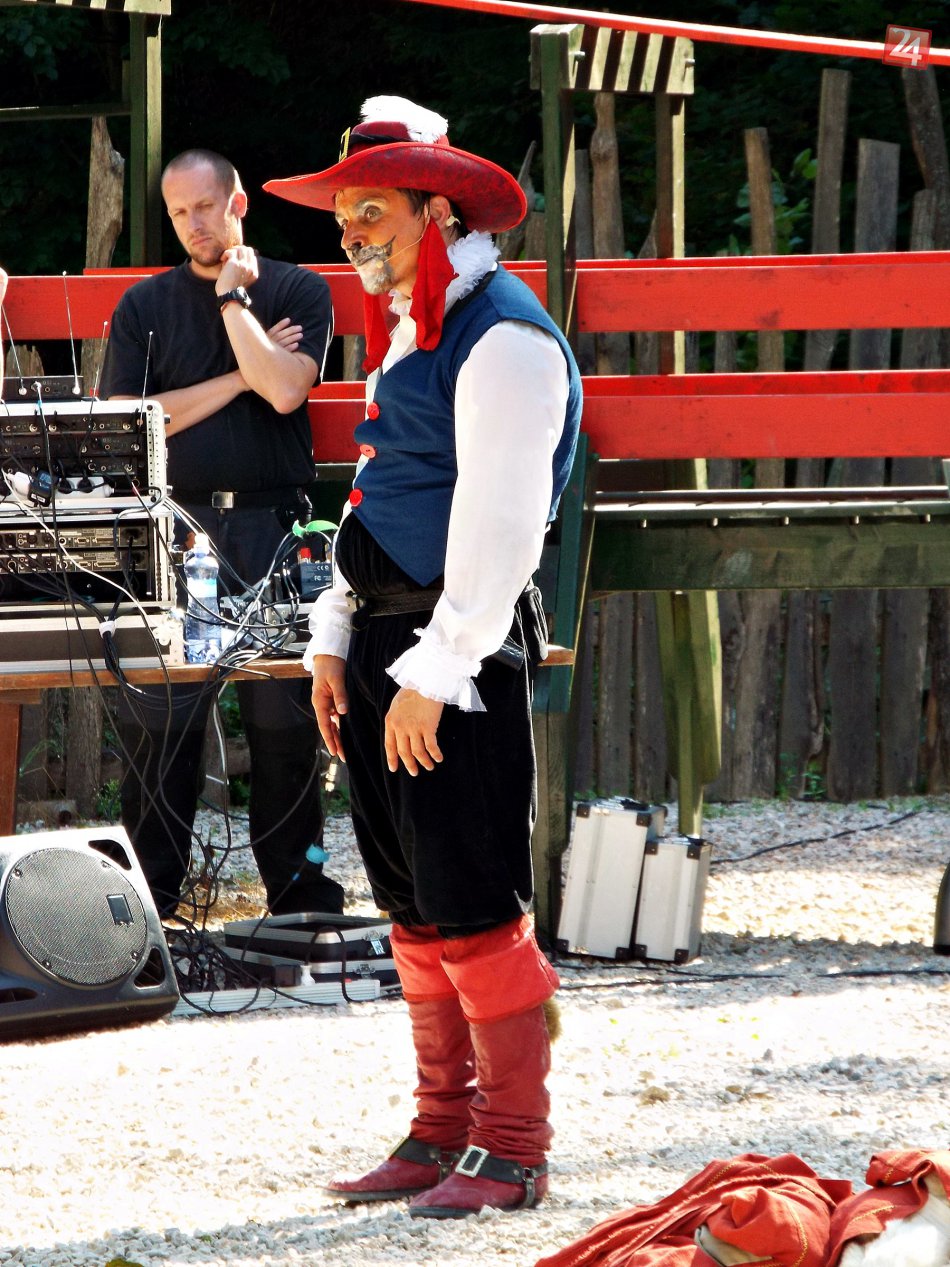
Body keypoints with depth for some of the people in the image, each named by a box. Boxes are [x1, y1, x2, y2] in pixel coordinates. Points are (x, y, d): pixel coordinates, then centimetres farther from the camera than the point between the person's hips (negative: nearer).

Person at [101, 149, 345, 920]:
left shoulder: (297, 292, 8)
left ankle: (296, 879, 8)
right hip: (175, 522, 1)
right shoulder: (145, 306, 11)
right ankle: (152, 890, 2)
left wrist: (232, 297, -2)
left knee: (285, 711, 0)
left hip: (272, 525, -1)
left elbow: (285, 389, -9)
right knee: (160, 714, -3)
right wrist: (238, 378, -2)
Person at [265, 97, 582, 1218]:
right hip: (384, 637, 9)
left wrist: (433, 673, -19)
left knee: (471, 906, -7)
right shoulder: (407, 328, 17)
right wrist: (336, 640, 15)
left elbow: (501, 525, -18)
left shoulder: (503, 336, -13)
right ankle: (442, 1134, 19)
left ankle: (513, 1151, -1)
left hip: (462, 652, -9)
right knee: (413, 908, 12)